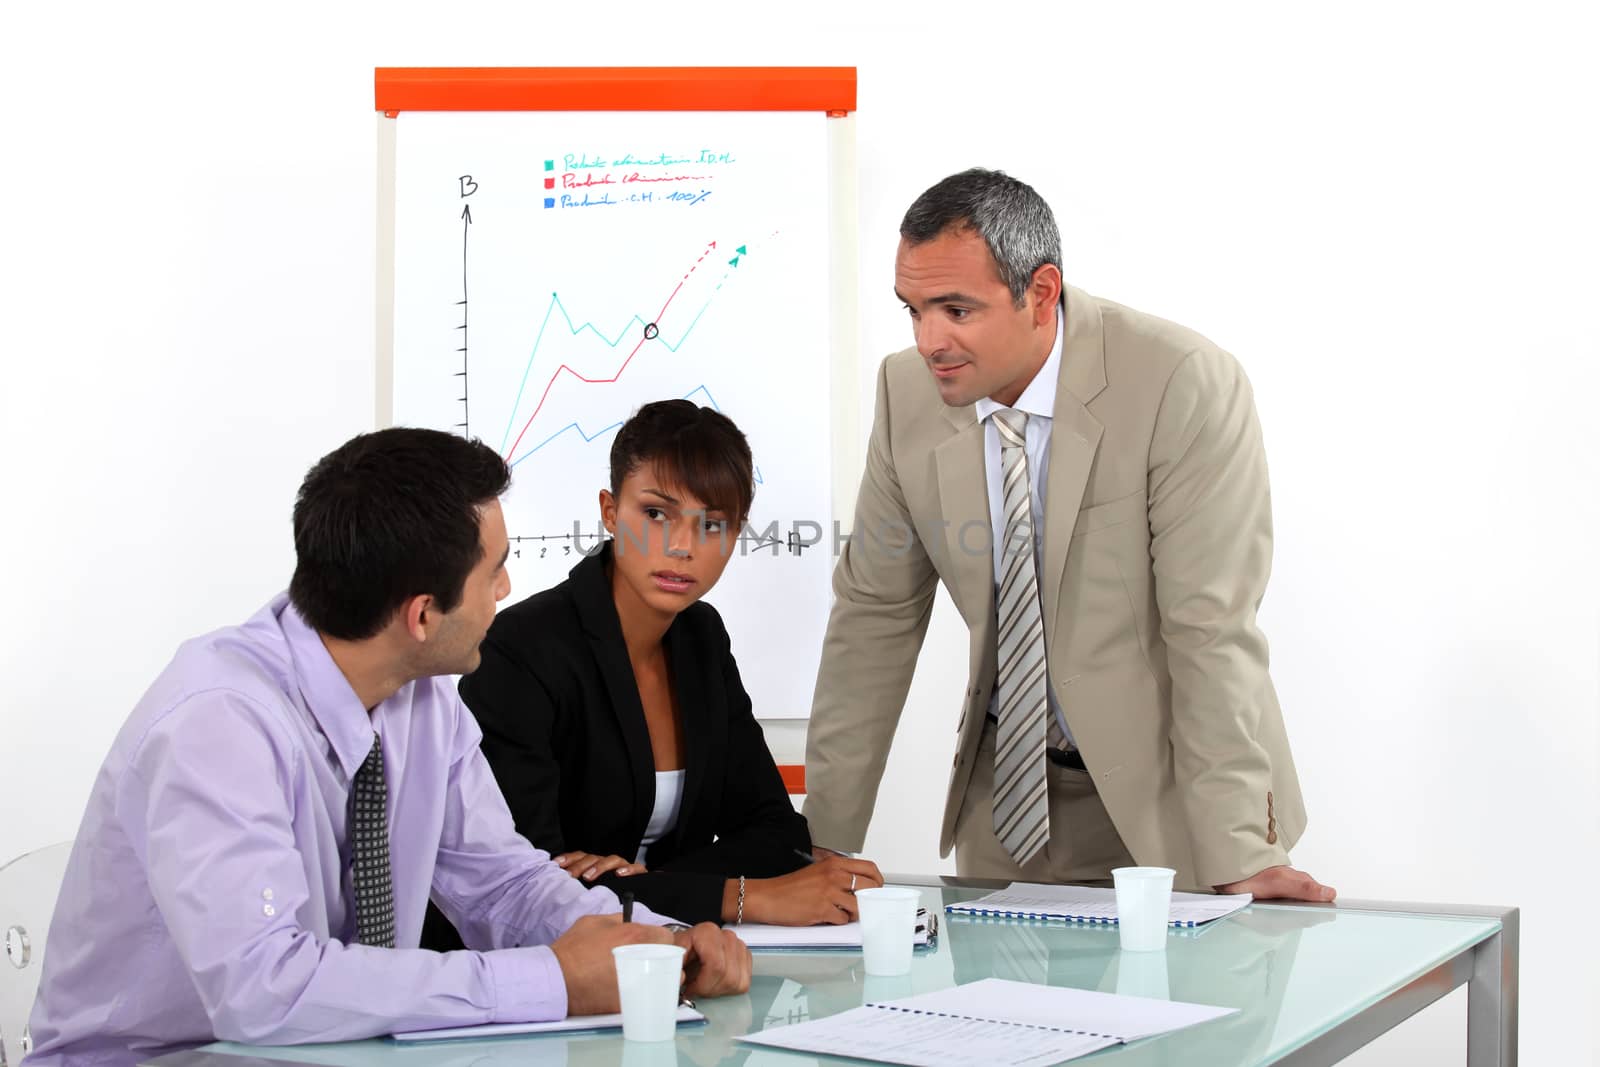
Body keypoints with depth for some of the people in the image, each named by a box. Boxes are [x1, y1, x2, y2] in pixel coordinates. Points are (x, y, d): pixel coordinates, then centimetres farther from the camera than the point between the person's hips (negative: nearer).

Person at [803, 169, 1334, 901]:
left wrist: (1237, 856, -25)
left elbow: (1211, 630, -23)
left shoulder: (1184, 386, -21)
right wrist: (824, 841, -2)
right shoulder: (908, 392, -6)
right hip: (1007, 788, 4)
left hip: (1164, 791, -4)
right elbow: (877, 616, -1)